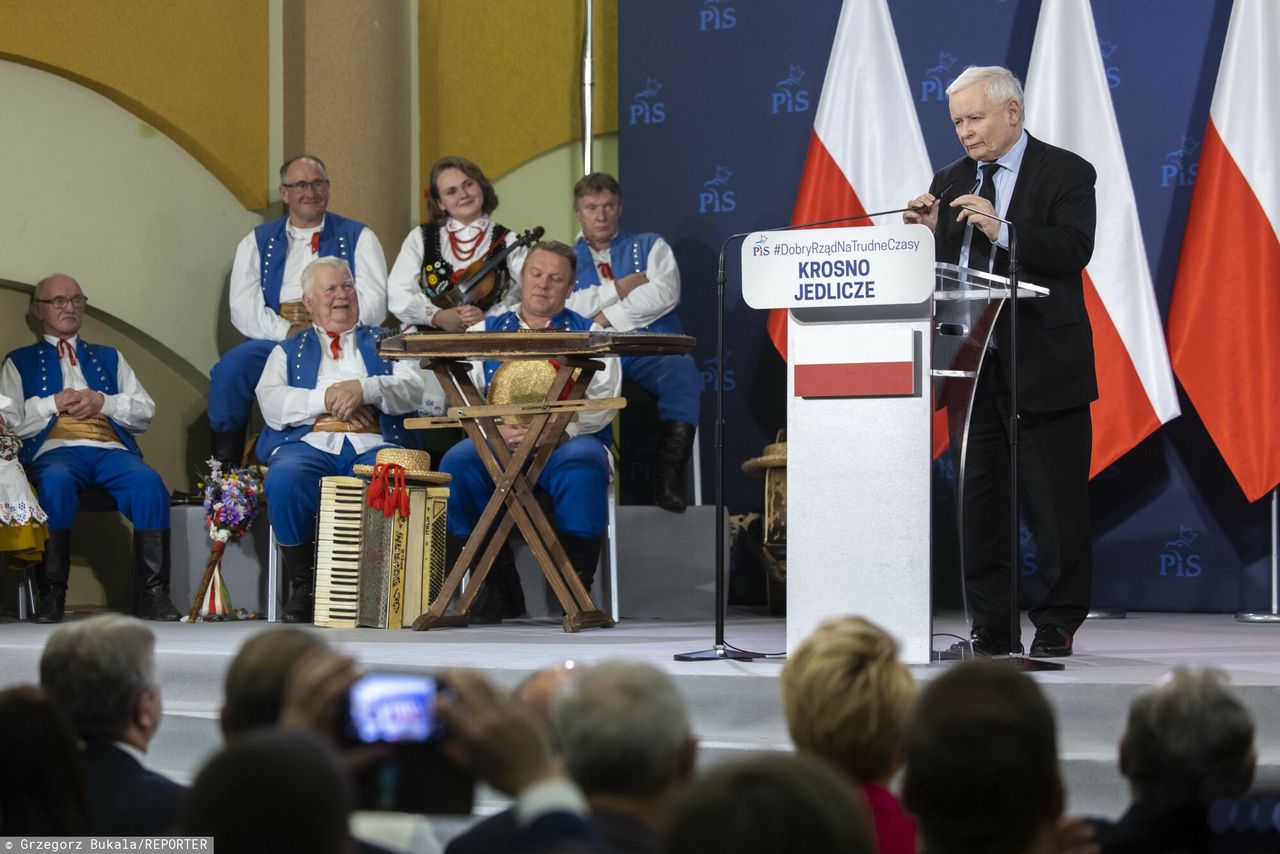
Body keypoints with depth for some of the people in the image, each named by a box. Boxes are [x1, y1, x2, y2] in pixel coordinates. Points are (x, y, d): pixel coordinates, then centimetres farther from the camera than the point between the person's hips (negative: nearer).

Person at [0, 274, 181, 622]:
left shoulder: (109, 357, 31)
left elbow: (146, 411, 20)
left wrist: (103, 402, 3)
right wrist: (53, 404, -1)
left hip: (111, 449, 2)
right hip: (54, 450, -2)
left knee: (149, 482, -32)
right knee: (55, 482, -40)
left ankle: (154, 594, -34)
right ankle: (51, 594, -35)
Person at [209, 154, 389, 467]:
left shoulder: (357, 237, 16)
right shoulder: (258, 242, 19)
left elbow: (374, 301, 4)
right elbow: (244, 307, 6)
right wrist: (288, 332, -12)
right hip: (274, 340, 2)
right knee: (230, 369, -29)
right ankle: (226, 469, -20)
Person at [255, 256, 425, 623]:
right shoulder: (289, 352, 26)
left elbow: (412, 390, 7)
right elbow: (271, 404, 7)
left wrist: (364, 389, -10)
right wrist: (327, 398, -4)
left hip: (373, 444, 0)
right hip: (311, 442, 0)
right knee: (284, 479, -36)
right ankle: (302, 587, -23)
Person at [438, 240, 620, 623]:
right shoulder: (485, 332, 19)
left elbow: (600, 404, -1)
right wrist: (496, 429, -13)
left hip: (568, 443, -2)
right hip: (497, 445, 2)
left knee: (581, 465, -36)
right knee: (458, 462, -29)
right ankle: (496, 586, -19)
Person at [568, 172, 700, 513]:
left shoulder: (649, 246, 20)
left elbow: (664, 294, 0)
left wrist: (606, 316, -5)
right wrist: (622, 288, -1)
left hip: (651, 351, 0)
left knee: (682, 369, -35)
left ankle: (668, 480, -37)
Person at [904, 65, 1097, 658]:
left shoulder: (1065, 174, -2)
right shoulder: (949, 183, 14)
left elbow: (1075, 251, -16)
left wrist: (1003, 232, -25)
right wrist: (930, 232, -8)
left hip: (1043, 365, -5)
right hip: (974, 364, 5)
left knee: (1056, 502, 0)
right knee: (977, 498, 6)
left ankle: (1057, 625, 8)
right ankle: (992, 628, 12)